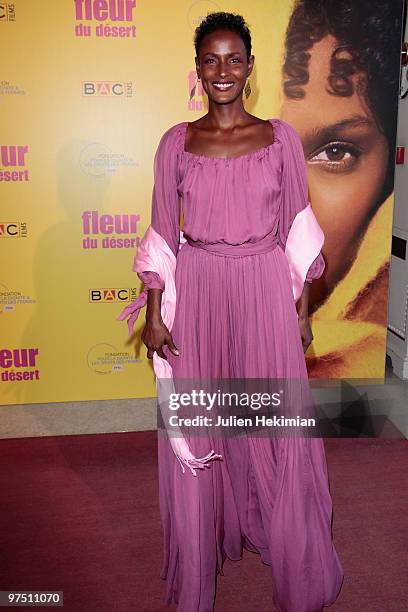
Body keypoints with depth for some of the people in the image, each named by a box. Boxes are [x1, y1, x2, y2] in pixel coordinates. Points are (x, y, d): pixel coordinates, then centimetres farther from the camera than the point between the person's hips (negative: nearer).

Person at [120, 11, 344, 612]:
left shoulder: (281, 137, 2)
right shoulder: (176, 142, 3)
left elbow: (298, 231, 4)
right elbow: (162, 234, 3)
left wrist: (303, 309, 3)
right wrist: (154, 312, -1)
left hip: (265, 292, 0)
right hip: (197, 293, 1)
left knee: (275, 427, 9)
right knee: (197, 427, 10)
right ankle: (200, 559, 35)